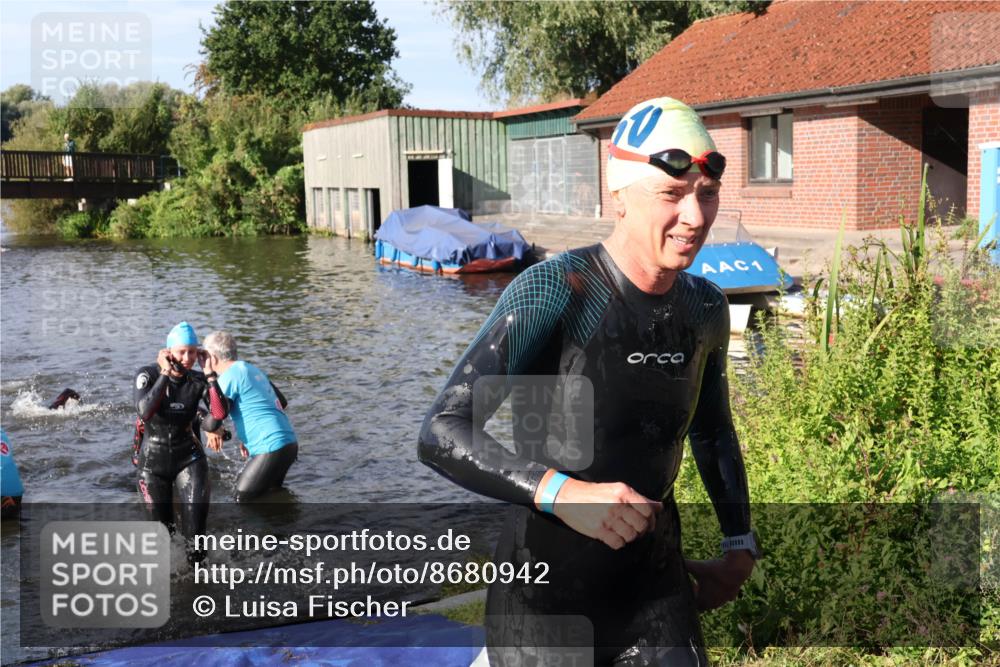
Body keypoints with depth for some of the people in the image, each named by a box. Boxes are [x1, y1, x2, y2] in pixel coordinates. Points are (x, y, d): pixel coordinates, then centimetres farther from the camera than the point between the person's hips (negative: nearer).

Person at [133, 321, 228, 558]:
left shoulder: (198, 381, -9)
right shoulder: (148, 375, -15)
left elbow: (220, 414, -23)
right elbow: (145, 411, -32)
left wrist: (210, 374, -23)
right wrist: (165, 373, -28)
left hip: (188, 457, 1)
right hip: (153, 460, 0)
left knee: (196, 508, -21)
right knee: (162, 523, 11)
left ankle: (194, 549, 10)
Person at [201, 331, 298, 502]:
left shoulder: (229, 377, -9)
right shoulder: (253, 369, 16)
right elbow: (282, 403, 24)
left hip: (272, 448, -9)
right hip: (289, 443, 9)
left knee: (242, 500, -2)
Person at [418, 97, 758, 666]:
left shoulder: (706, 308, 1)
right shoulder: (554, 292, -18)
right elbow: (443, 435, -24)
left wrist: (740, 544, 15)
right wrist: (561, 491, -36)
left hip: (655, 583, 5)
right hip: (547, 593, -5)